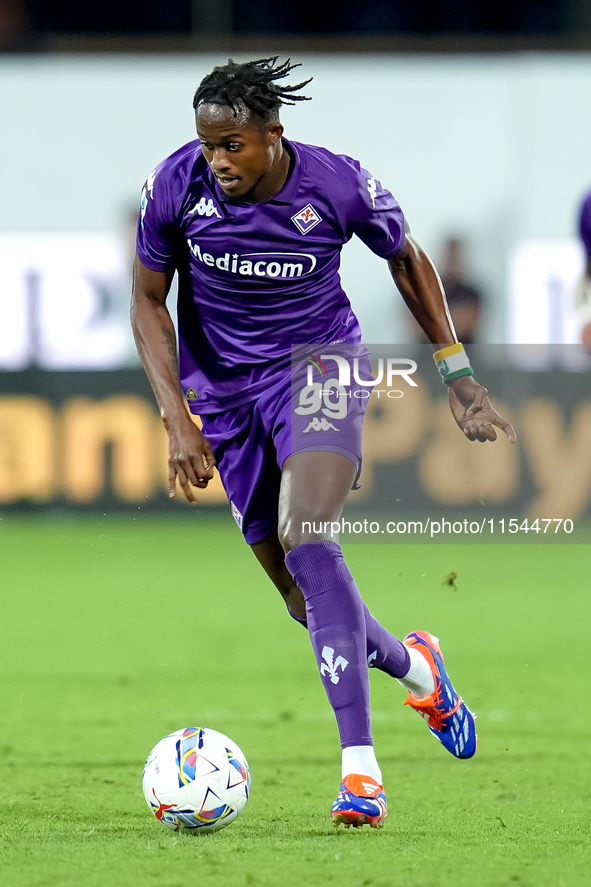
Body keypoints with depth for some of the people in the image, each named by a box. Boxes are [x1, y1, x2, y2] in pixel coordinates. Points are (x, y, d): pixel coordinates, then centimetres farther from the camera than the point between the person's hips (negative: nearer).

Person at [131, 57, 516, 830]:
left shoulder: (336, 184, -17)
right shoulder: (176, 185, -14)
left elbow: (407, 260, 3)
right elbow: (148, 302, -1)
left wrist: (458, 374, 5)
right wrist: (178, 419, -11)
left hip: (319, 367, -3)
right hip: (225, 390, 3)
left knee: (304, 539, -28)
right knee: (298, 591, 5)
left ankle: (359, 766, -32)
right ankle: (413, 666, 38)